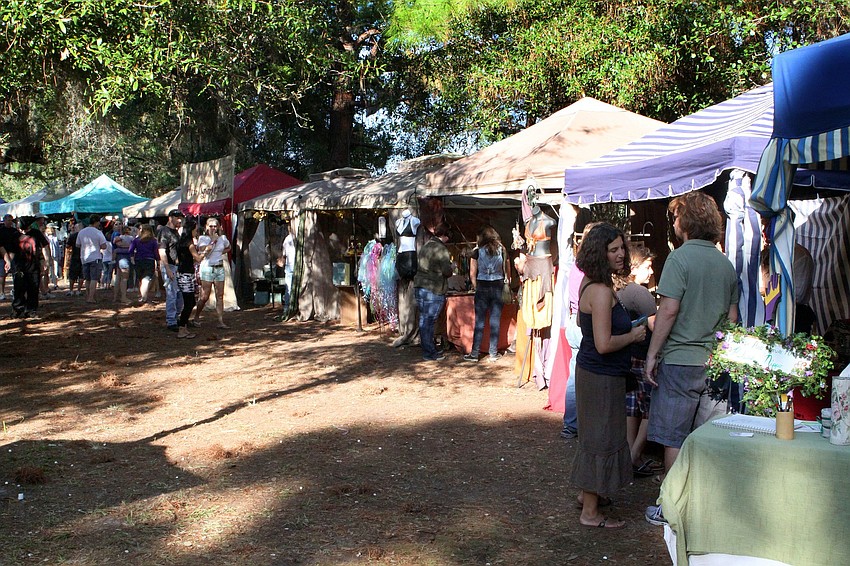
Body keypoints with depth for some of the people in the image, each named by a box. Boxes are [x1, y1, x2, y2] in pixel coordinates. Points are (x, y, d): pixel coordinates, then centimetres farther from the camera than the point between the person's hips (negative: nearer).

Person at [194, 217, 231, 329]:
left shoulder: (223, 238, 10)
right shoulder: (203, 238, -2)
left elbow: (228, 248, 29)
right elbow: (203, 252, -17)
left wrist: (222, 252, 9)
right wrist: (213, 241, -16)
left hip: (219, 268, 4)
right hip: (207, 268, -4)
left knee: (220, 296, 0)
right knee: (205, 297, -4)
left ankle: (221, 321, -1)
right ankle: (196, 317, 17)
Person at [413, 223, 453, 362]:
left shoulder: (426, 246, 14)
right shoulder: (441, 249, -12)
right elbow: (447, 272, -15)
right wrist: (450, 264, 8)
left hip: (420, 286, 8)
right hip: (433, 289, -8)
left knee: (424, 320, 12)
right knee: (429, 321, -4)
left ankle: (428, 350, 21)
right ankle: (430, 353, 1)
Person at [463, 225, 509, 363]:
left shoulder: (477, 252, -3)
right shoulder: (502, 251, 3)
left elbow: (472, 274, -3)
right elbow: (507, 271, 2)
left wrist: (476, 287, 9)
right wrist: (505, 284, 12)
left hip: (482, 287, -1)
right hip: (498, 287, 1)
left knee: (479, 322, 2)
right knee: (495, 321, 5)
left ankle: (474, 354, 4)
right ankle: (493, 354, 8)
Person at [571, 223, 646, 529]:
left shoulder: (590, 284, 7)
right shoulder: (602, 291, -25)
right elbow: (604, 344, -29)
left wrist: (629, 328, 18)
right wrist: (634, 336, -13)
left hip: (590, 370, 10)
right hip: (601, 376, -10)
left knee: (594, 435, 23)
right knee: (601, 439, 0)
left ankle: (588, 492, 40)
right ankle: (590, 513, 11)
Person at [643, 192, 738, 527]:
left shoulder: (681, 257, -11)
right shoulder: (726, 264, 9)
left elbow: (669, 310, -16)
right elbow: (732, 317, 14)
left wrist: (652, 354, -10)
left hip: (681, 361, -6)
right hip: (716, 362, 6)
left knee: (674, 439, 3)